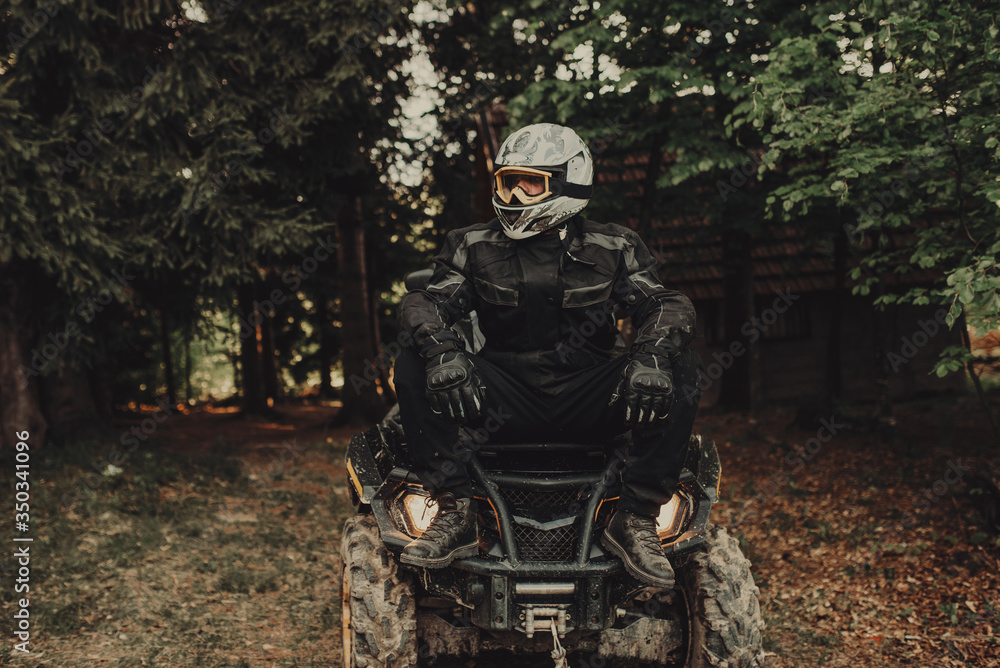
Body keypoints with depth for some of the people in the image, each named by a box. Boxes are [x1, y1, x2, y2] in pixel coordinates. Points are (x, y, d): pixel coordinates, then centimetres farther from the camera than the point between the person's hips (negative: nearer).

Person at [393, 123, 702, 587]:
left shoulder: (612, 248, 5)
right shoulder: (472, 247, 6)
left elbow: (666, 305, -5)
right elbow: (425, 303, -6)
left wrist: (653, 355, -29)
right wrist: (442, 350, -31)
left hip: (588, 401, 0)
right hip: (506, 401, 1)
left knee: (681, 369, -24)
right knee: (414, 367, -22)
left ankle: (636, 518, -18)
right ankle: (453, 513, -20)